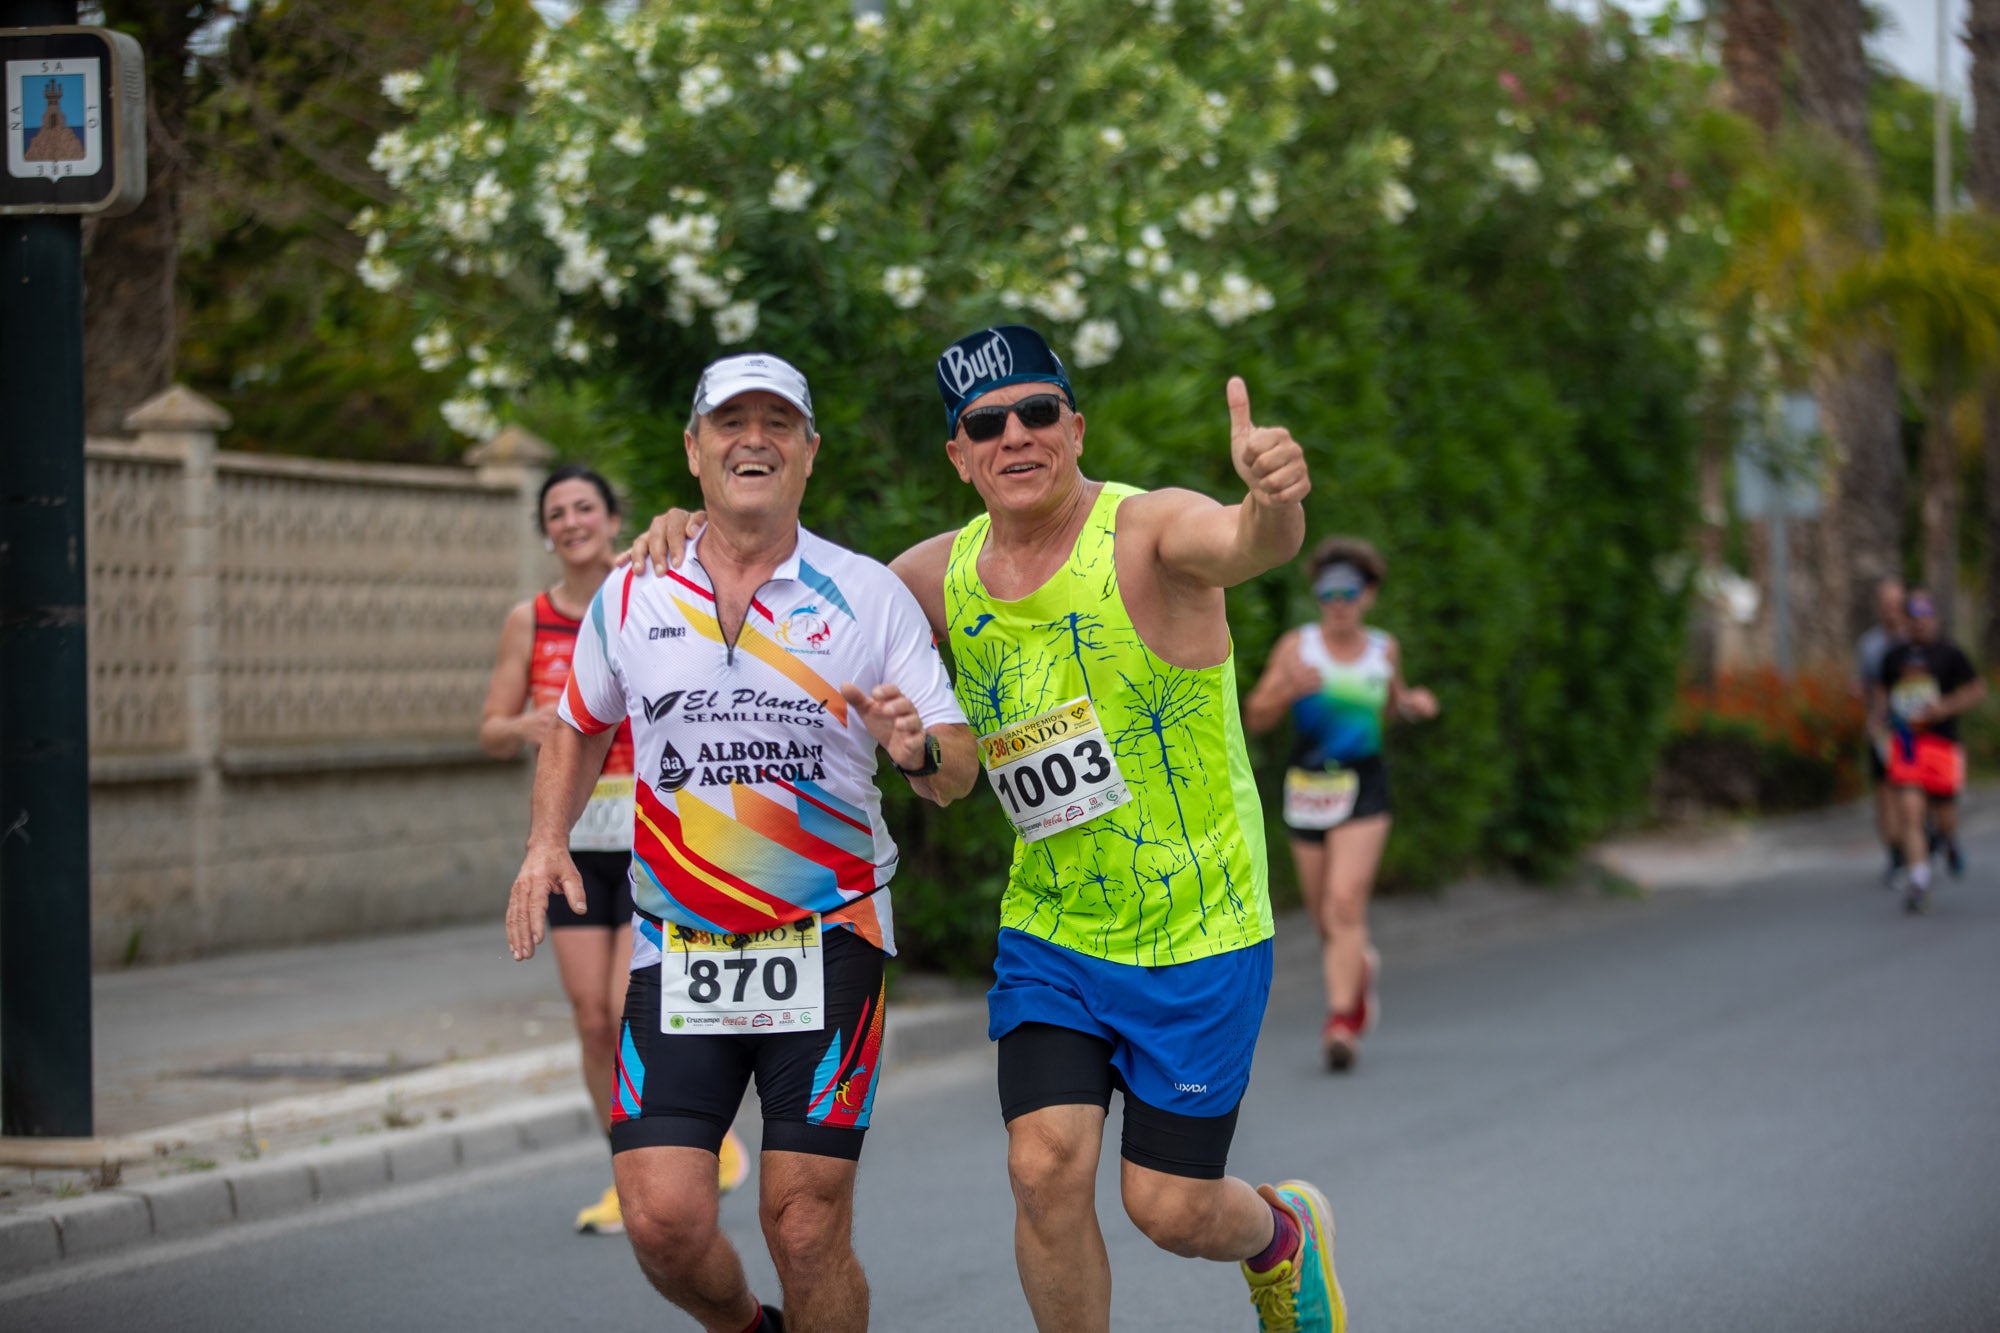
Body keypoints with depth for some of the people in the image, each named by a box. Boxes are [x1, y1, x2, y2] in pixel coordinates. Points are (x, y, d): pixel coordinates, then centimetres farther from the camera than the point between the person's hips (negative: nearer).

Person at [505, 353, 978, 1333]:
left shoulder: (871, 597, 1)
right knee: (662, 1220, -8)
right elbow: (578, 728, 23)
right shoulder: (630, 598, 6)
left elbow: (958, 770, 0)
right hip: (674, 952, 2)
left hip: (826, 947, -1)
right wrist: (546, 841, 8)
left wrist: (921, 749, -22)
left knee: (807, 1230, -7)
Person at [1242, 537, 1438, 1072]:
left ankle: (1342, 1022, -17)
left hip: (1363, 787, -1)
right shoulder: (1297, 646, -2)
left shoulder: (1384, 649, 4)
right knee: (1323, 911, 11)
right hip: (1308, 783, 1)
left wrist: (1415, 703, 2)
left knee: (1346, 902, -15)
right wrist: (1288, 691, -23)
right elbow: (1255, 717, -4)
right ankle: (1359, 967, 44)